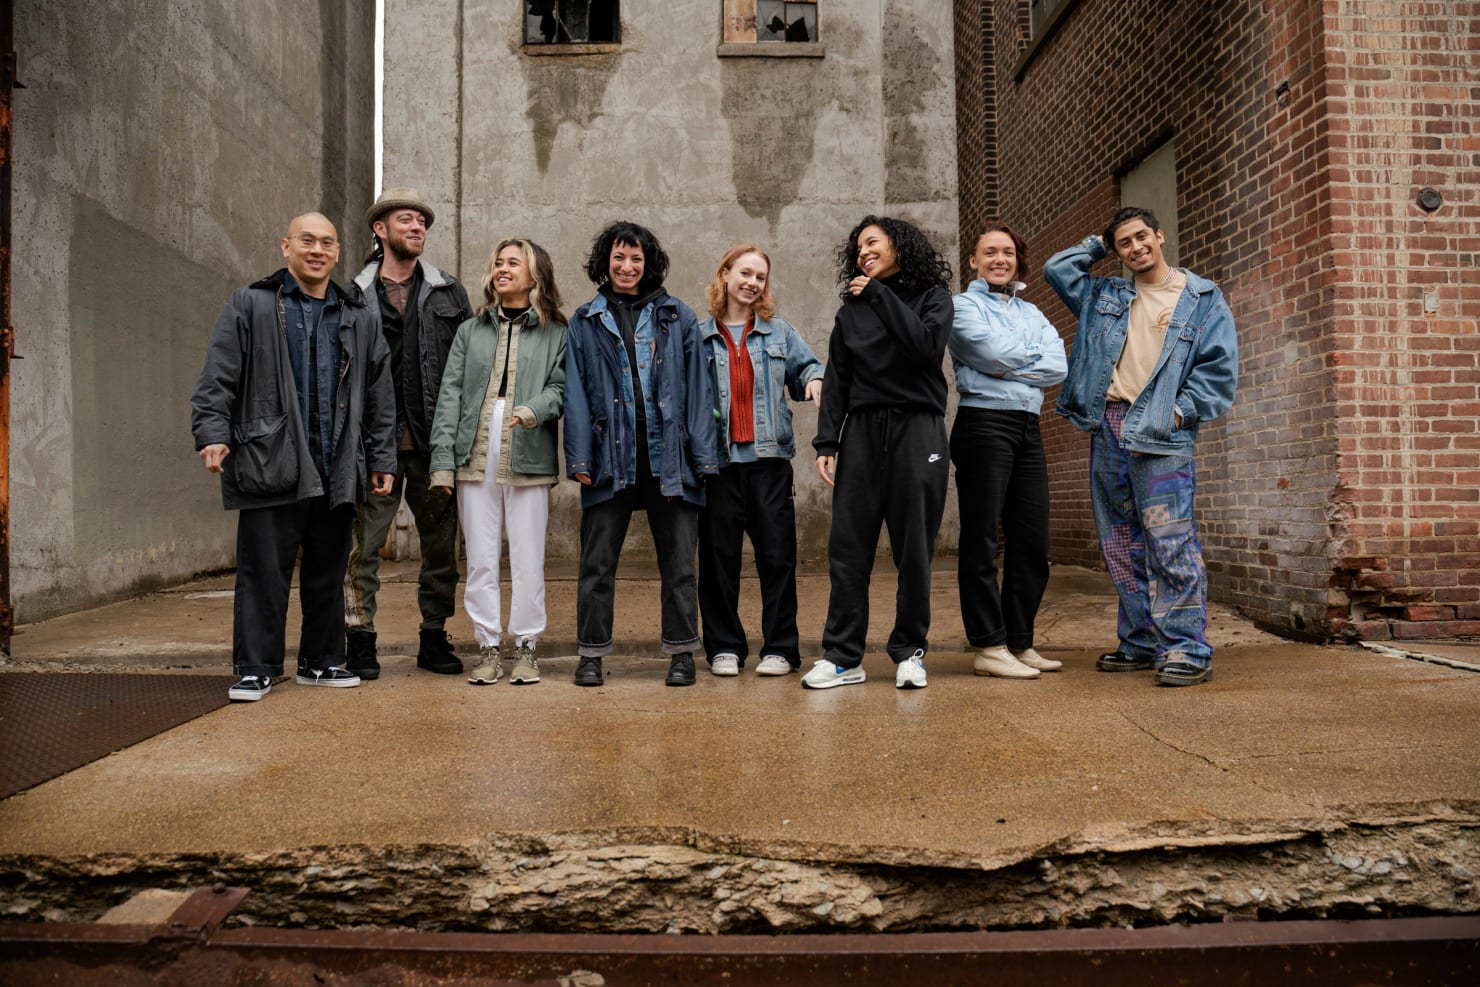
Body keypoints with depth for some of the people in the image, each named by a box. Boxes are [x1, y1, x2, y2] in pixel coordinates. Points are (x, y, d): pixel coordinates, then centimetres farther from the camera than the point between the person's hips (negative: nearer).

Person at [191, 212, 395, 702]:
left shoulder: (359, 317, 14)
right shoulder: (250, 305, 5)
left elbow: (379, 396, 15)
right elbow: (217, 378, 0)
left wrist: (382, 459, 12)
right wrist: (212, 433, -13)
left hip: (337, 472, 4)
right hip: (270, 465, -3)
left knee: (328, 573, 11)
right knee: (264, 573, 0)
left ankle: (322, 661, 24)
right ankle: (255, 668, 12)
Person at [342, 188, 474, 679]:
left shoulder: (448, 293, 11)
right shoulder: (355, 295, 7)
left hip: (434, 440, 2)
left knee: (441, 544, 7)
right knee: (365, 544, 1)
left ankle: (434, 639, 19)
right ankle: (361, 640, 12)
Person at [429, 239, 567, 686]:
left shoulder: (556, 334, 7)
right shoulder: (470, 331, 15)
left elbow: (560, 387, -2)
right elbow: (450, 394, 8)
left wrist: (534, 409, -24)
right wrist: (442, 459, -2)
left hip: (529, 460, -2)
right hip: (475, 459, 3)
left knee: (527, 560, 2)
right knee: (480, 561, 5)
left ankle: (525, 646, 15)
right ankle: (489, 648, 15)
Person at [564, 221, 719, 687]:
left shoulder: (677, 316, 9)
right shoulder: (585, 321, 10)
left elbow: (697, 387, 5)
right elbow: (576, 394, 6)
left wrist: (703, 453, -2)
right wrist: (579, 457, -4)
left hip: (669, 456, 0)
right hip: (610, 456, 0)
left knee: (678, 561, 5)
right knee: (598, 562, 5)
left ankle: (681, 653, 16)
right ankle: (591, 654, 17)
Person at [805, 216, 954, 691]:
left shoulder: (933, 297, 9)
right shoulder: (851, 310, 17)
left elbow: (926, 346, -12)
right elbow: (836, 381, 11)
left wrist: (880, 295, -5)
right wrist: (826, 443, 1)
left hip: (917, 431, -2)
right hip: (861, 432, 3)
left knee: (914, 549, 0)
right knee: (847, 548, -2)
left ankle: (910, 651, 12)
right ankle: (842, 656, 4)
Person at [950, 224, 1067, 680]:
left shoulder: (1031, 312, 21)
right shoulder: (963, 306, 3)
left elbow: (1057, 367, 5)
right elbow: (995, 352, -13)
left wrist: (1009, 365, -7)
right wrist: (1034, 351, 5)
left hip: (1027, 428, 7)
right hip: (984, 422, -6)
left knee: (1032, 541, 7)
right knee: (981, 541, -3)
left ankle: (1019, 642, 17)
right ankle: (989, 647, 3)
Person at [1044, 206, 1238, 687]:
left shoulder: (1202, 299, 7)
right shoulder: (1104, 297, 19)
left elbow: (1219, 367, 1)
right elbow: (1057, 268, 21)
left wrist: (1181, 411, -8)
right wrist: (1098, 244, 22)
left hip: (1159, 434, -5)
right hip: (1106, 427, 5)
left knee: (1170, 544, -12)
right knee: (1121, 546, 8)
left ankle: (1188, 650, -8)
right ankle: (1141, 644, 17)